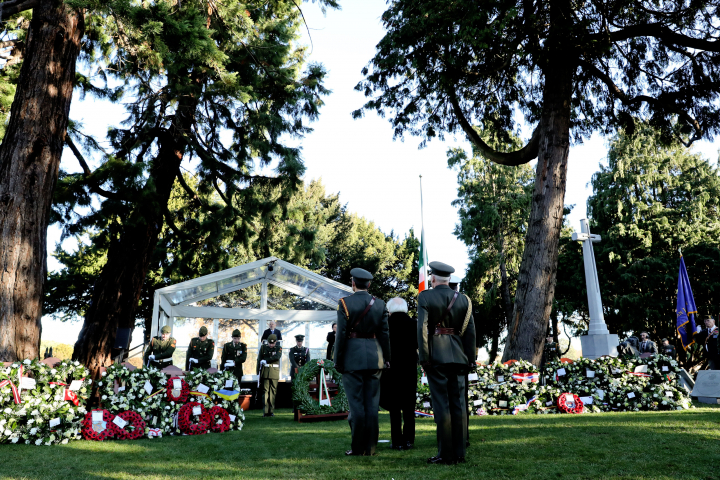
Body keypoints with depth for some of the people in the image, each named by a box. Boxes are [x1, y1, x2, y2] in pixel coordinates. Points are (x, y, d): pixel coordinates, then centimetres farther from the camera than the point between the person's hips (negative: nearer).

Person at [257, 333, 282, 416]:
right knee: (265, 391, -5)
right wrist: (258, 373, 5)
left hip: (274, 372, 0)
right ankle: (265, 412, -6)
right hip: (265, 372, 0)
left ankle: (271, 411, 5)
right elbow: (259, 360, 9)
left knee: (273, 392, 0)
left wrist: (266, 361, -14)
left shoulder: (279, 348, 7)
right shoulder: (263, 347, 9)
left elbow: (277, 357, -13)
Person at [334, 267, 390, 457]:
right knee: (372, 404, 8)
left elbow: (341, 334, -8)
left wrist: (337, 360, -1)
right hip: (374, 357, 3)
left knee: (356, 404, 2)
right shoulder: (380, 304, 4)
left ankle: (358, 448, 7)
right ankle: (370, 447, 12)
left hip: (352, 357, -3)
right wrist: (386, 358, 14)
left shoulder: (345, 303, -6)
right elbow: (384, 334, 5)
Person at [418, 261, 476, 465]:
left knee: (442, 405, 0)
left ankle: (446, 454, 4)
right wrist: (469, 359, 11)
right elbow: (470, 332, 5)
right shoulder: (463, 300, 6)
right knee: (458, 404, 8)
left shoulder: (425, 297, -5)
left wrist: (424, 359, -7)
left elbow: (422, 329, -11)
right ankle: (459, 453, 14)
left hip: (436, 358, -4)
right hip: (458, 357, 4)